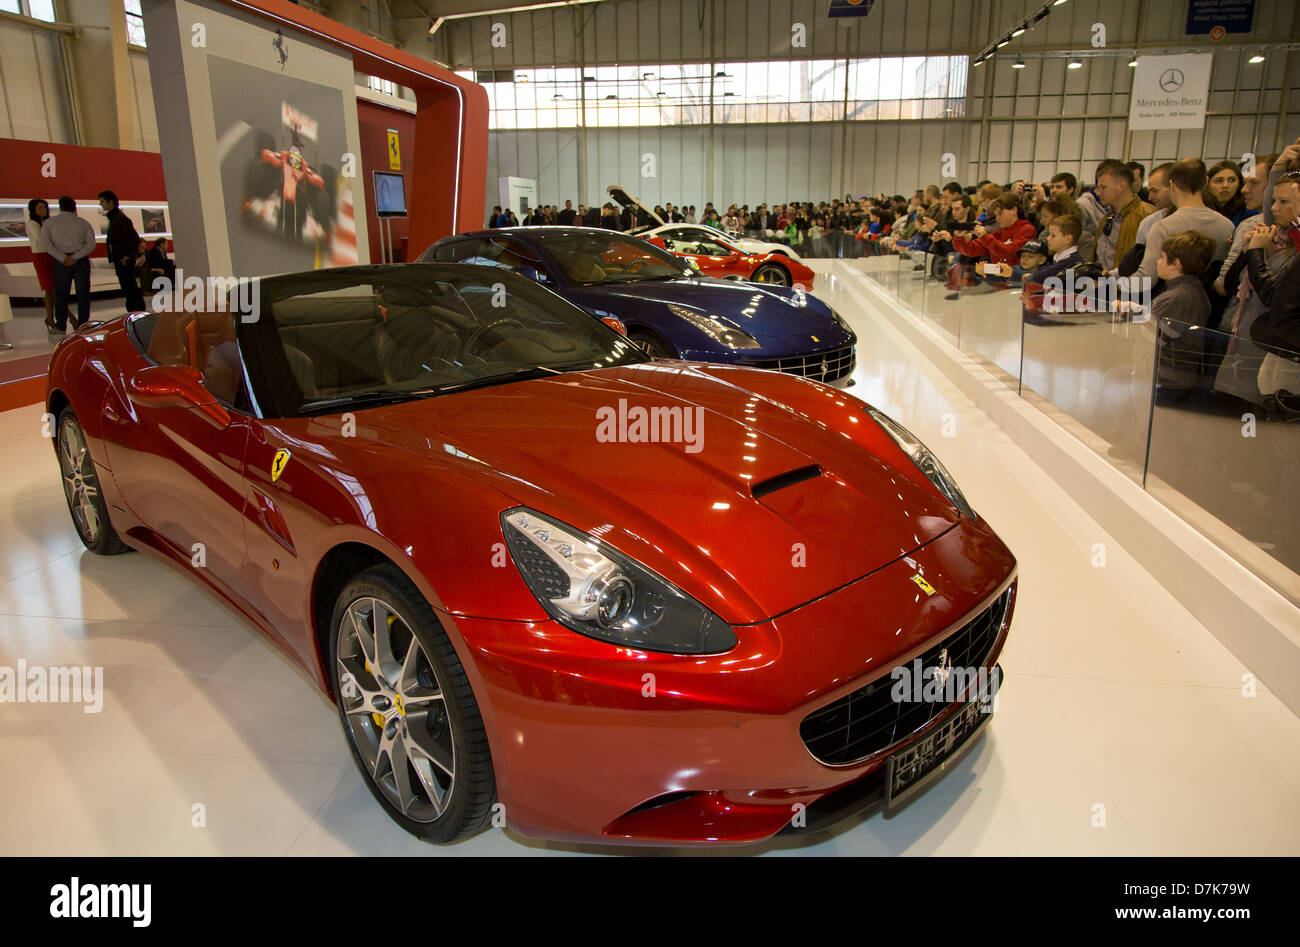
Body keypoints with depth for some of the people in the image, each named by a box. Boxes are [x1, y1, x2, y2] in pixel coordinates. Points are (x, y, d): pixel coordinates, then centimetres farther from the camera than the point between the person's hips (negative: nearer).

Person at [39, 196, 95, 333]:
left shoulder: (49, 223, 5)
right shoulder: (83, 223, 7)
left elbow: (45, 243, -8)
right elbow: (91, 243, -6)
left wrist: (62, 258, -12)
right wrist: (76, 257, -12)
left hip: (61, 262, 0)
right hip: (81, 260, 0)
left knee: (61, 294, 8)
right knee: (83, 294, 5)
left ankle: (61, 327, 7)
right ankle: (83, 325, 1)